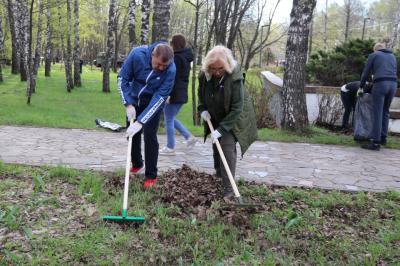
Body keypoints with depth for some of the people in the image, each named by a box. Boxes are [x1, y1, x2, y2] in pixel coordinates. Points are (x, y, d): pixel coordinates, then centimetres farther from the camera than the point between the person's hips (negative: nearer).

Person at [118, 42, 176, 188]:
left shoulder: (170, 69, -31)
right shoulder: (137, 54, -28)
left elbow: (160, 97, -30)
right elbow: (123, 78, -16)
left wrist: (141, 121, -34)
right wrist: (128, 104, -23)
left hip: (153, 103, -3)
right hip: (134, 100, 3)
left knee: (150, 136, -9)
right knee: (132, 133, 12)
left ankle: (151, 176, 5)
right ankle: (137, 164, 36)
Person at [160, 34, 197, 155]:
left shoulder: (176, 57, -15)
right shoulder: (186, 57, 13)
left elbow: (173, 77, -21)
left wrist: (168, 93, -22)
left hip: (174, 94, -9)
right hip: (182, 93, 9)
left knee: (169, 120, 3)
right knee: (172, 119, 22)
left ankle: (170, 147, 11)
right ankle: (189, 137, 17)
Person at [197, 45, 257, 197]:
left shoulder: (235, 78, -32)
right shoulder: (204, 75, -15)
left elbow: (236, 108, -30)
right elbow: (201, 94, 8)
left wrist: (221, 129, -32)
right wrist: (203, 109, -10)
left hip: (233, 118, -6)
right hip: (215, 117, 6)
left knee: (228, 148, -15)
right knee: (216, 147, 18)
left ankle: (228, 188, -9)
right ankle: (218, 175, 42)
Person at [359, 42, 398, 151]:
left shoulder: (373, 55, 12)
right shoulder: (392, 56, 26)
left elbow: (365, 72, 12)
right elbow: (394, 72, 25)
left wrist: (361, 87, 23)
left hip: (380, 84, -5)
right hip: (393, 84, 5)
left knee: (378, 113, -6)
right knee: (385, 112, 17)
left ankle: (376, 142, -9)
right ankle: (383, 138, 19)